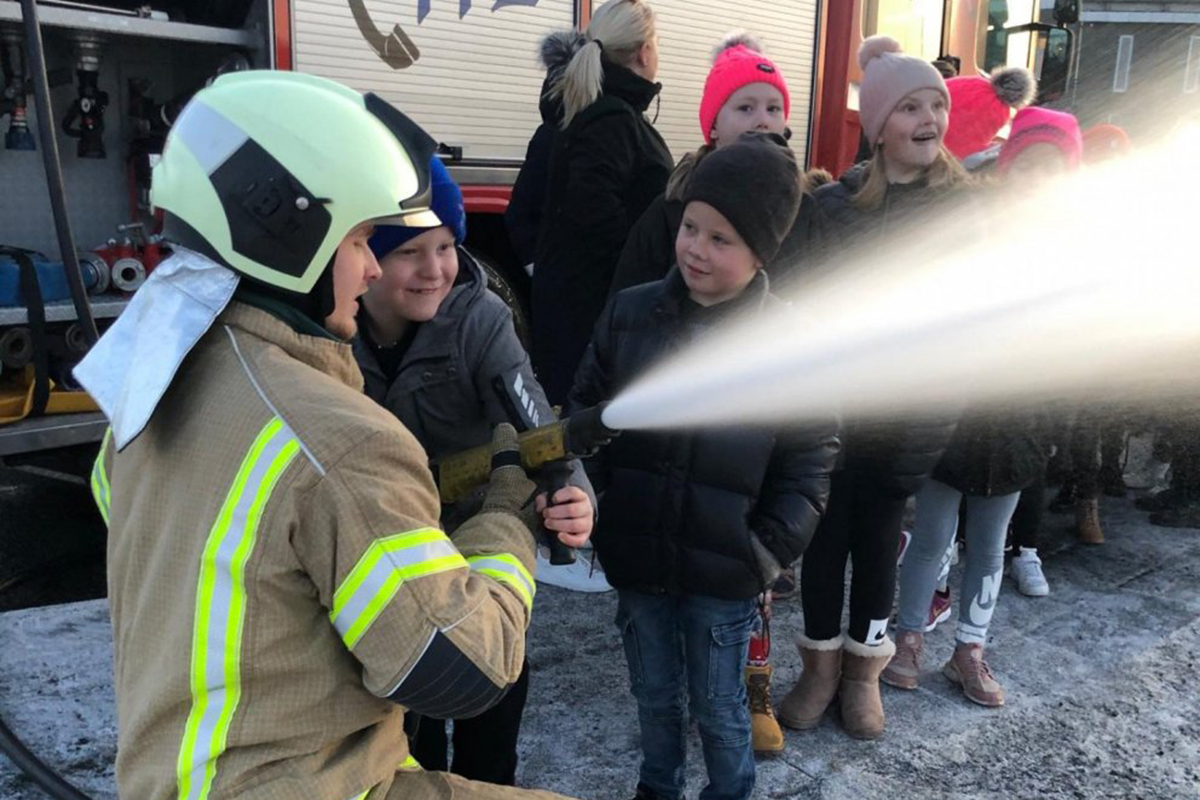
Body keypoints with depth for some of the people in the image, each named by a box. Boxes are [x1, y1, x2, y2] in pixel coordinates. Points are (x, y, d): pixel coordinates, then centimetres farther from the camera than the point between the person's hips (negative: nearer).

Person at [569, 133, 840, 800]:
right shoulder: (628, 314, -6)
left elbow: (810, 464, -6)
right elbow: (585, 414, 2)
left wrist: (768, 554, -9)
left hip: (725, 572, -3)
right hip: (637, 557, 3)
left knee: (718, 706, 15)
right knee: (655, 695, 22)